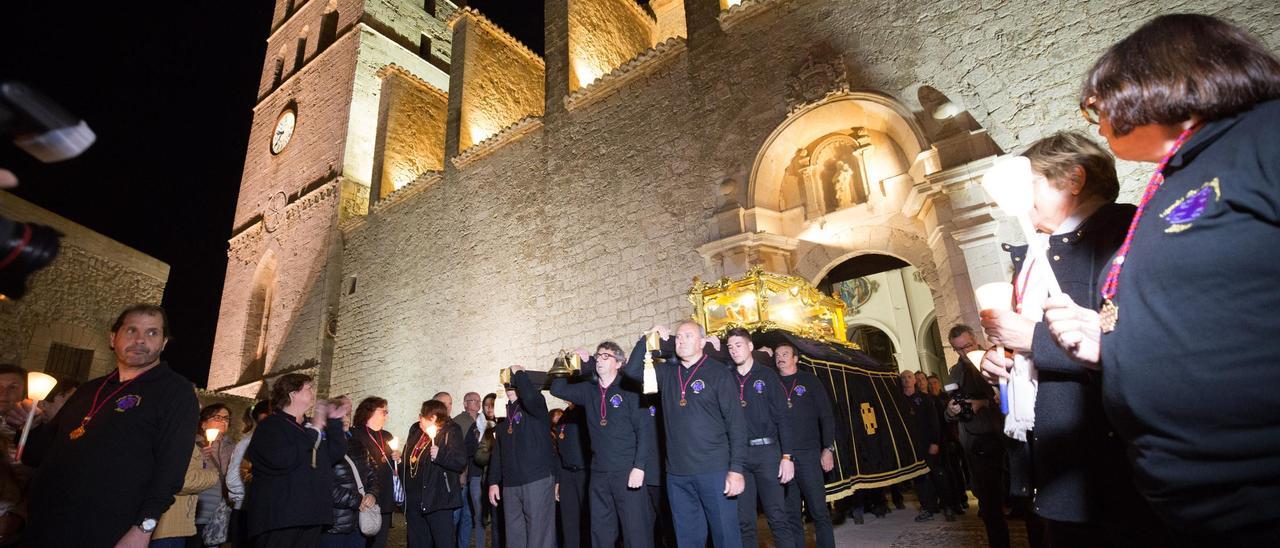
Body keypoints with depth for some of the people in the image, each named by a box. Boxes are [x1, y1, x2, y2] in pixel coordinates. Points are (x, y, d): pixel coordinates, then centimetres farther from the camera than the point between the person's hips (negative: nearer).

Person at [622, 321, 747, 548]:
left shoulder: (718, 372, -3)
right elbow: (632, 370, 6)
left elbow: (736, 422, -6)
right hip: (677, 474, 4)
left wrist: (736, 468, -12)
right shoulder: (667, 373, 11)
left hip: (714, 471, -4)